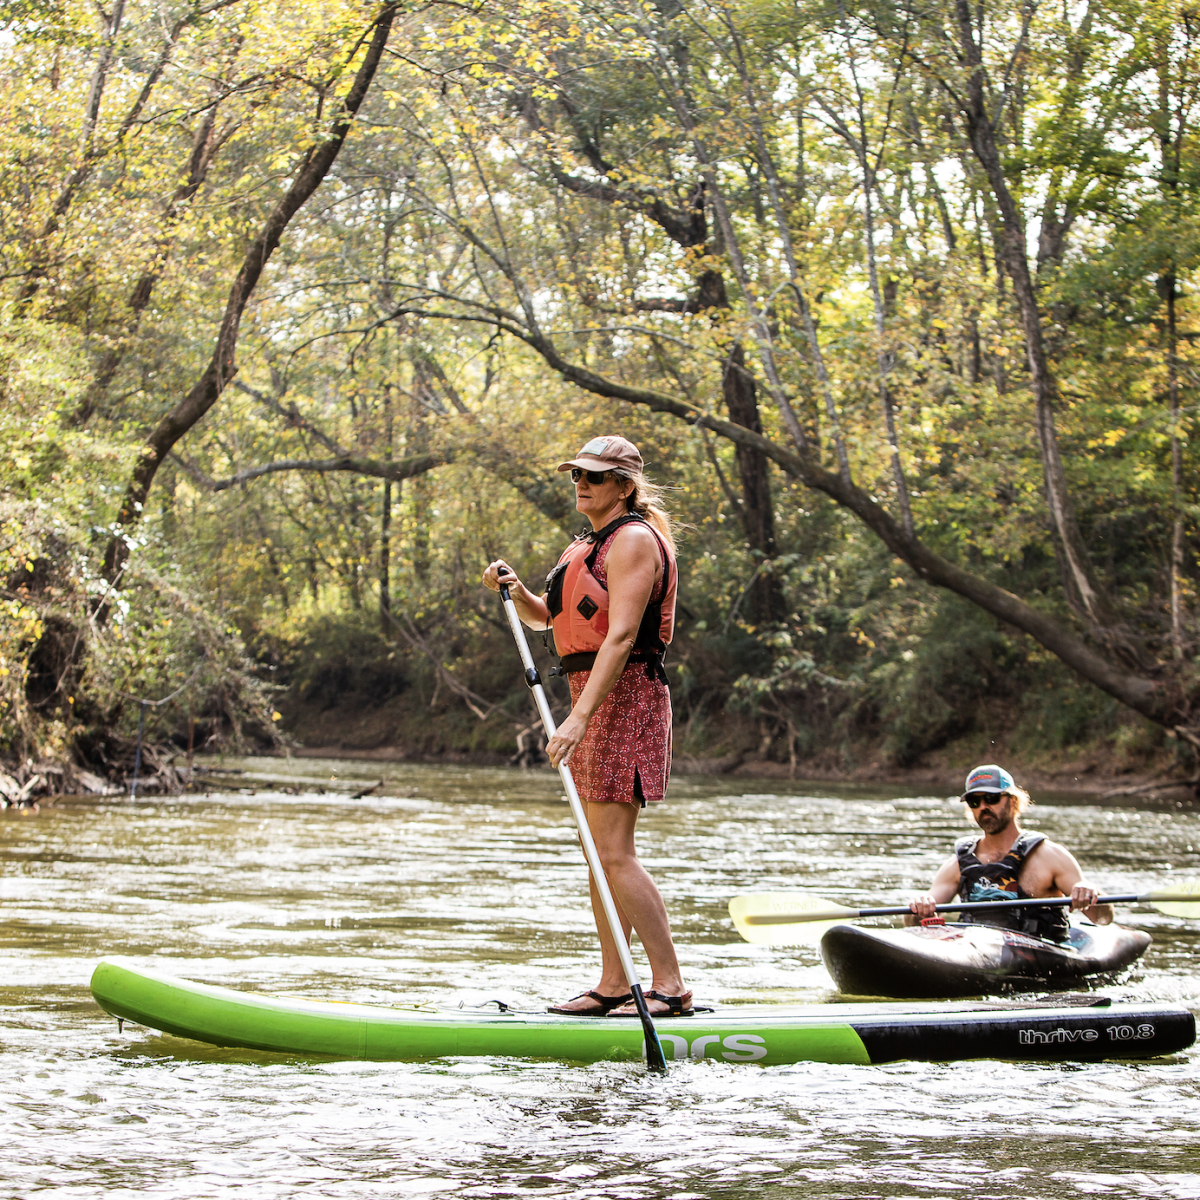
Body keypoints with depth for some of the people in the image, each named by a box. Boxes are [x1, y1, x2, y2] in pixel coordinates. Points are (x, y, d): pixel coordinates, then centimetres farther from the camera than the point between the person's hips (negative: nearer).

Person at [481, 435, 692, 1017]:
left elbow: (620, 635, -22)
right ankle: (612, 985, 13)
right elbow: (543, 618, 25)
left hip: (623, 696, -10)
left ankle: (670, 986, -11)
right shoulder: (587, 544, 19)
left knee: (614, 853, -14)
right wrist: (515, 589, 3)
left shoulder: (633, 539, -12)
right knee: (599, 852, 9)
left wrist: (579, 717, -29)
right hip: (592, 694, 10)